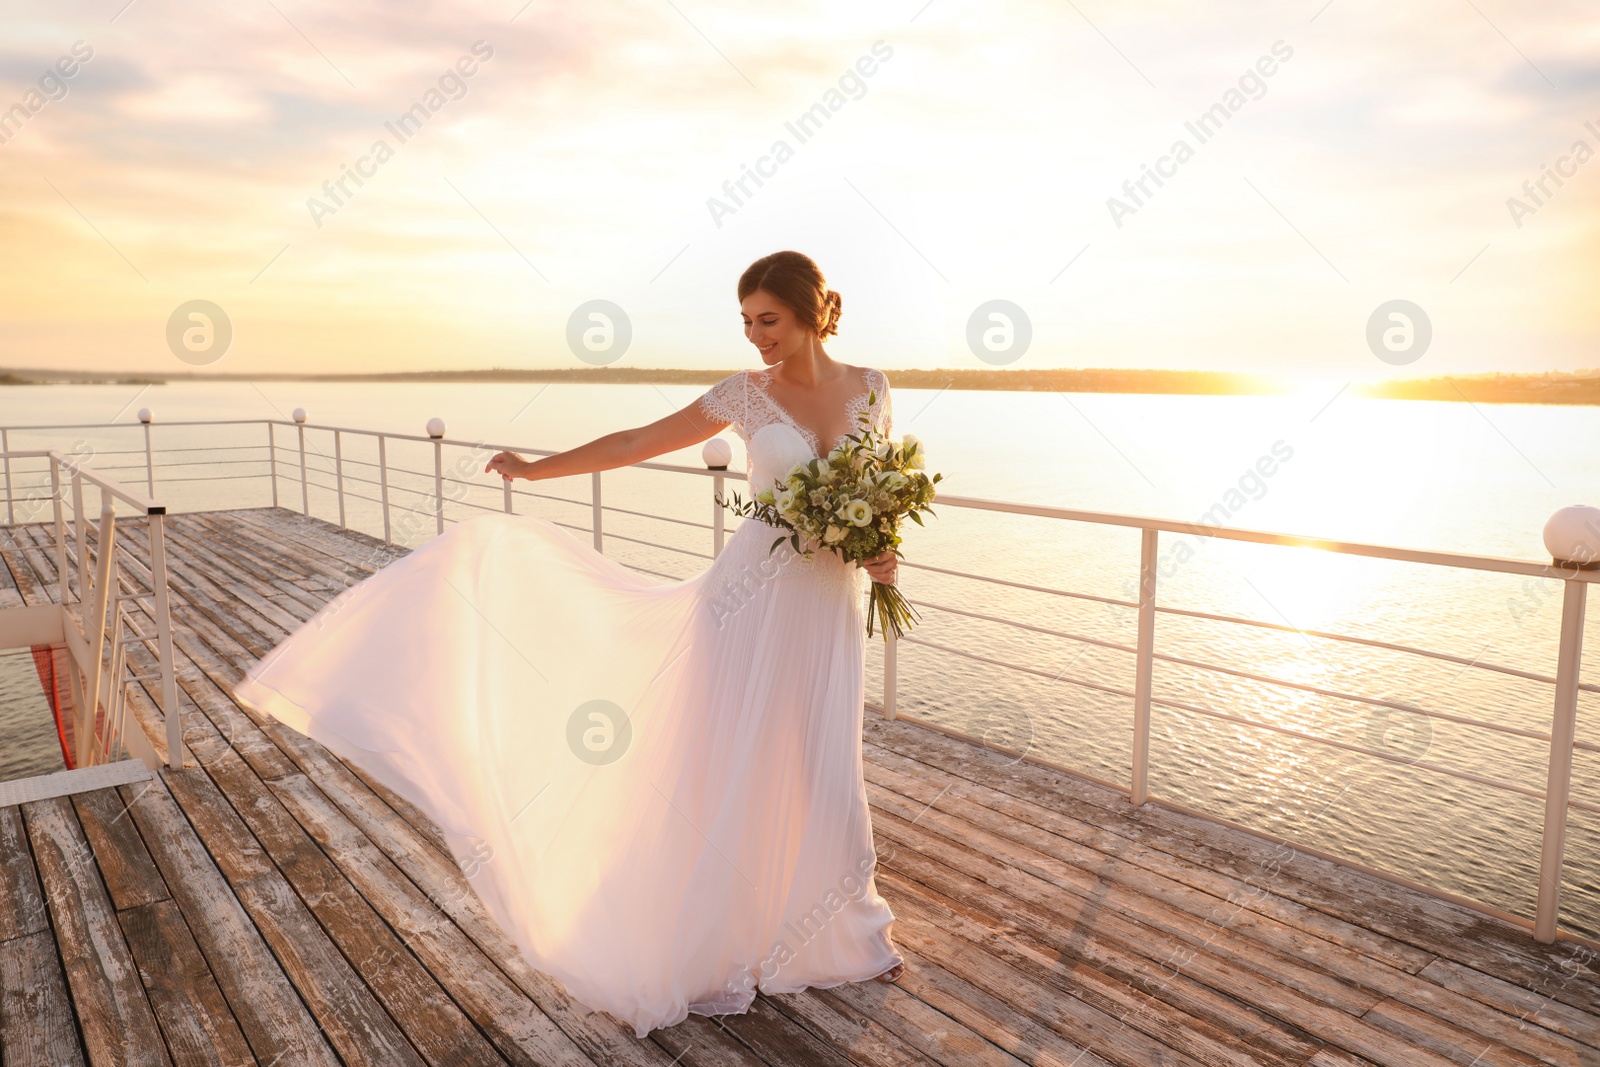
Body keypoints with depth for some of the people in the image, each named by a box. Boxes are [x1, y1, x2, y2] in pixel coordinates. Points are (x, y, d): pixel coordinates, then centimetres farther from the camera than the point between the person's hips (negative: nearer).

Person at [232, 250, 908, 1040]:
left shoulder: (870, 388, 3)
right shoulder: (747, 392, -3)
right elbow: (637, 443, 3)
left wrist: (884, 552, -5)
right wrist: (537, 469, 2)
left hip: (830, 611, 2)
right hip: (754, 598, -2)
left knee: (823, 776, 12)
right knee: (729, 771, 3)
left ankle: (843, 934, 37)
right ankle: (714, 950, 24)